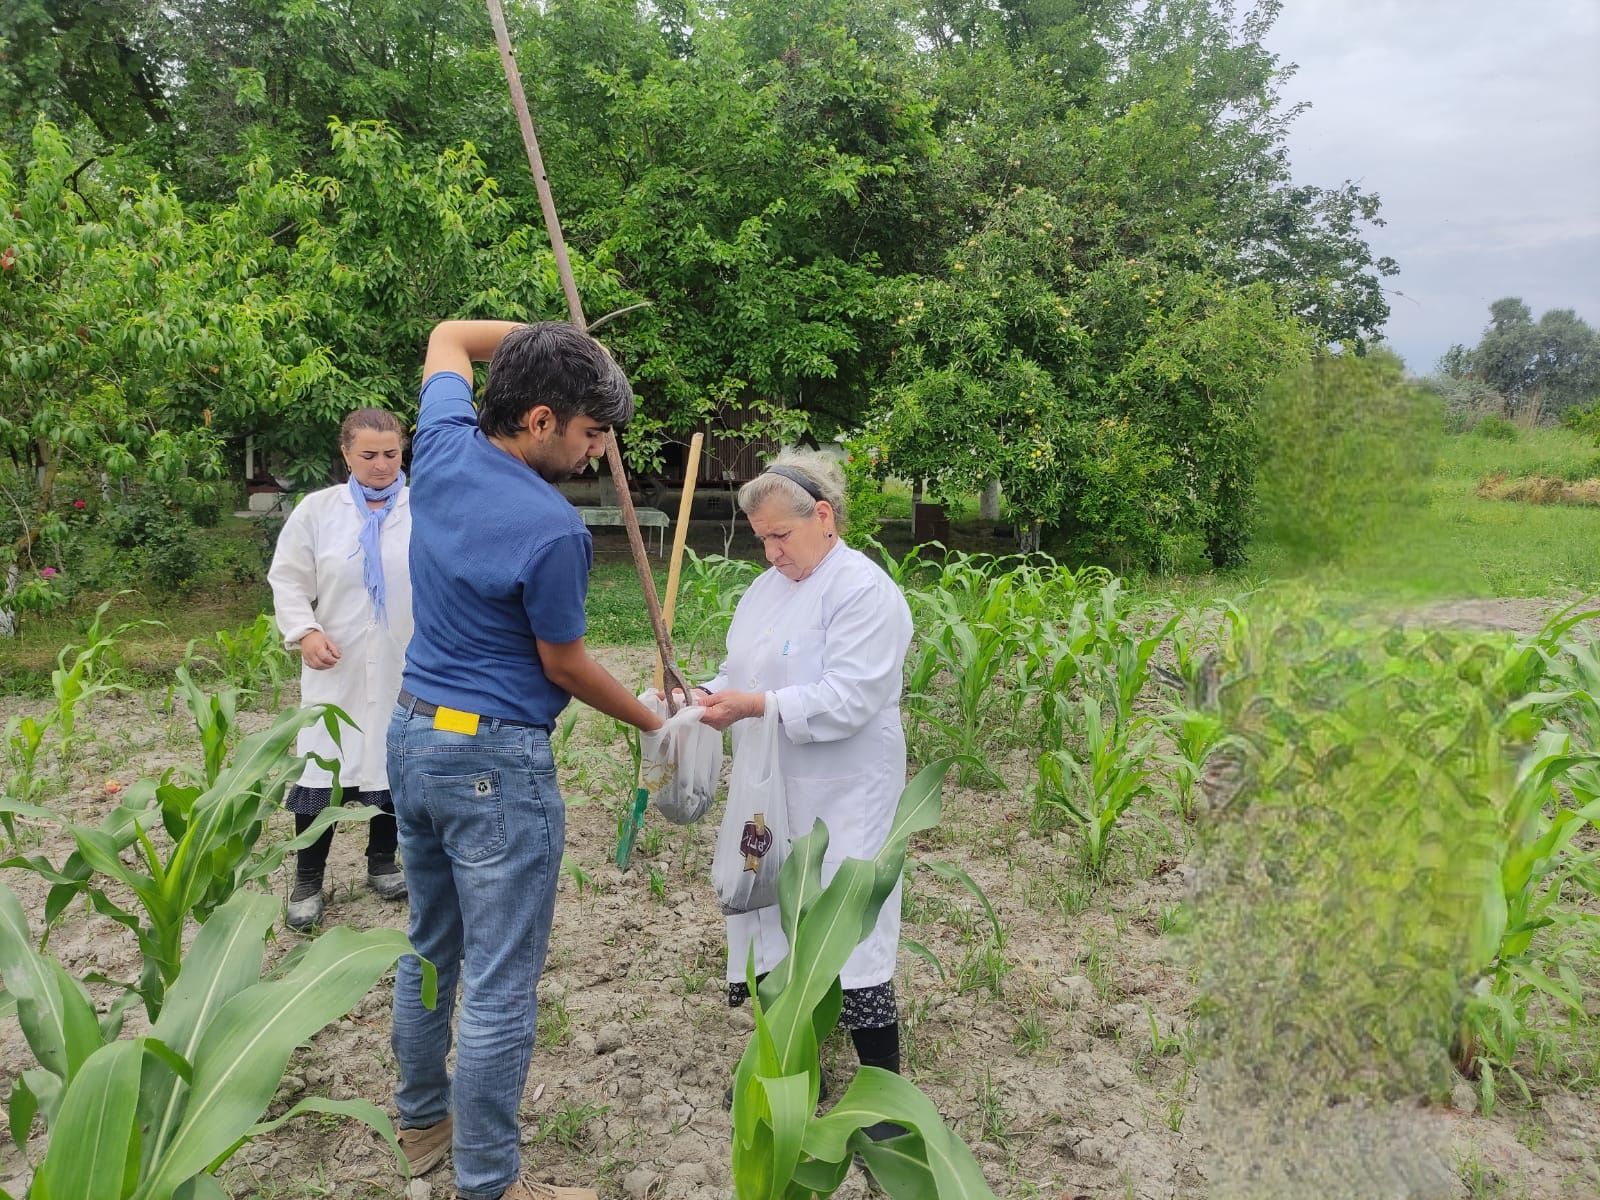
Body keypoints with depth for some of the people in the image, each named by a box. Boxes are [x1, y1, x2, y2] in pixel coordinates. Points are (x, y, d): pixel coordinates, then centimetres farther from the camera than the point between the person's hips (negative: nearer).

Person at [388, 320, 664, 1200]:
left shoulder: (444, 444, -2)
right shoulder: (550, 530, -23)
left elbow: (448, 338, 19)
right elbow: (563, 666, -9)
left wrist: (547, 337, 10)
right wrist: (654, 722, 5)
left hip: (412, 735, 9)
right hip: (495, 762, -9)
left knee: (430, 948, 22)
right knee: (499, 987, 3)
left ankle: (422, 1119, 40)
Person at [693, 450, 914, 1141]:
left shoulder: (864, 590, -15)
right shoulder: (767, 588, 12)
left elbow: (846, 700, -24)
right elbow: (741, 672, 18)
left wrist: (752, 707, -26)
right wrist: (708, 696, -2)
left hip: (838, 805, -8)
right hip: (773, 797, 8)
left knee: (845, 936, -3)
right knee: (778, 923, 16)